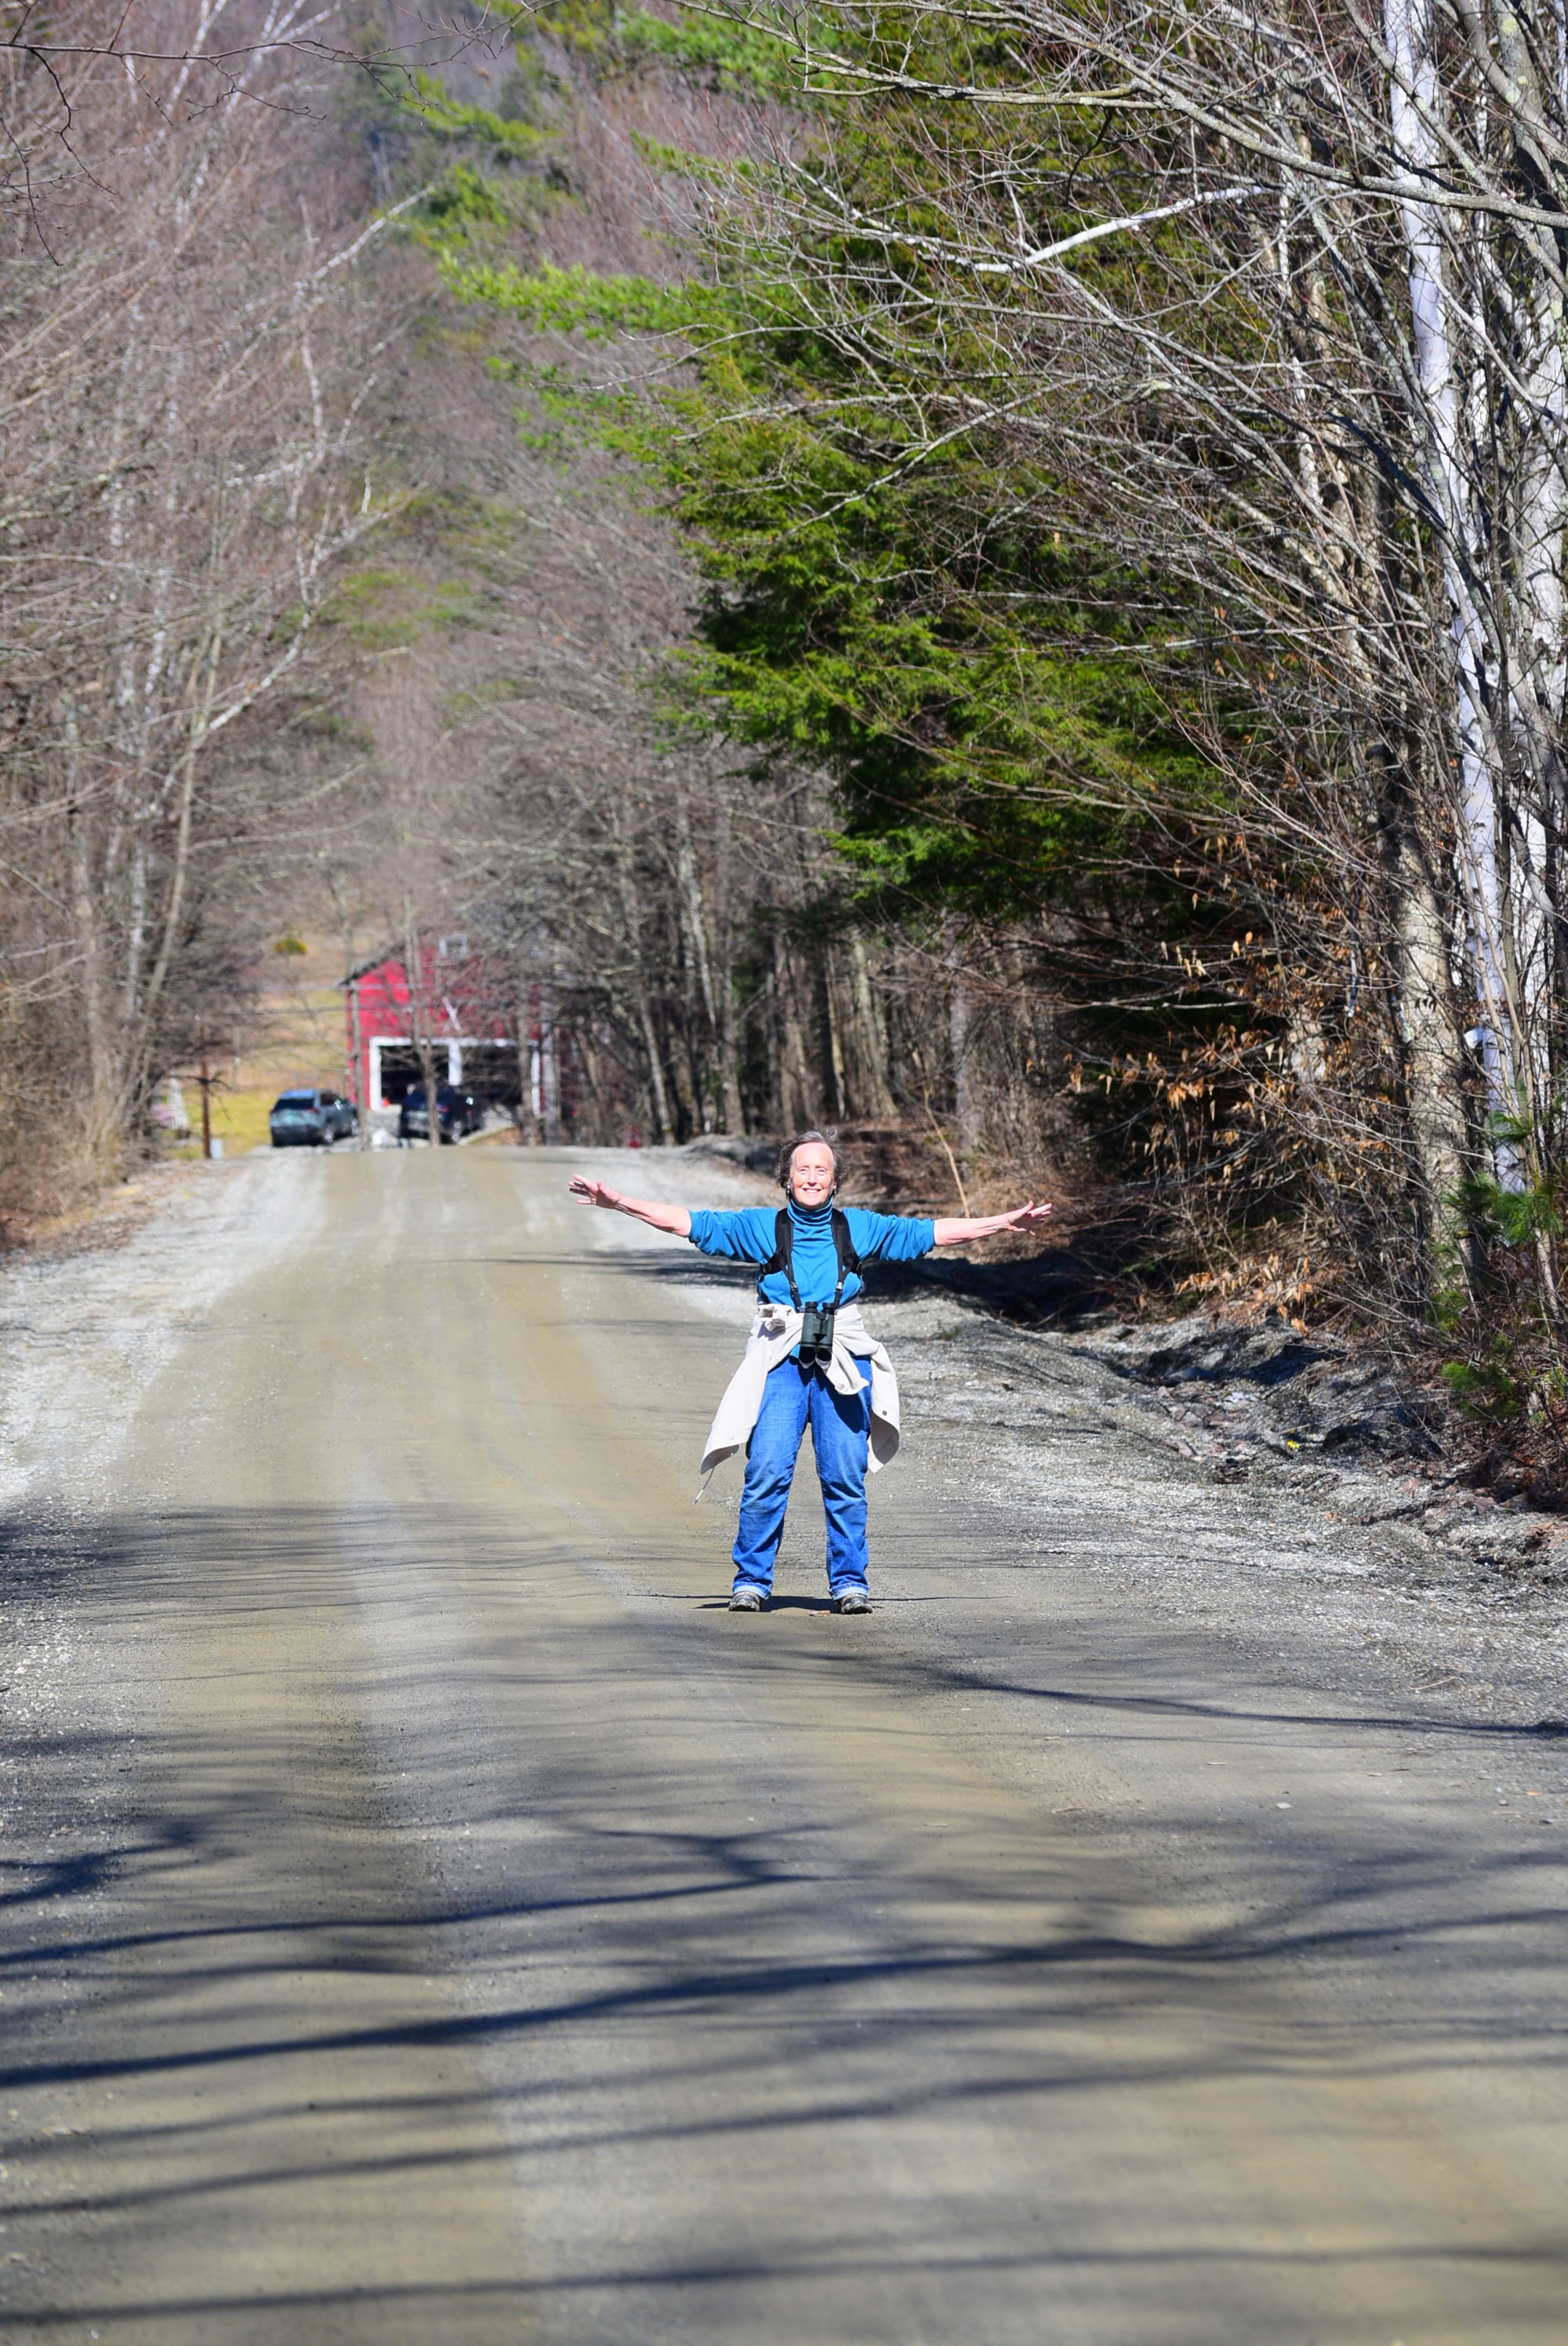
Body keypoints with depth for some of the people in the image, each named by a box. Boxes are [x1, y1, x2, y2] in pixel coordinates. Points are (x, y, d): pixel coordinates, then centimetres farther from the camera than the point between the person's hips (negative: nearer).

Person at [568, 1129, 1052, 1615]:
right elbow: (689, 1223, 9)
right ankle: (751, 1580, 0)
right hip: (781, 1362, -1)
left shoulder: (859, 1228, 13)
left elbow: (935, 1232, 18)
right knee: (767, 1474, -10)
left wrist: (1006, 1222, 16)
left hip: (843, 1365, 1)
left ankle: (849, 1582, 7)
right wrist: (618, 1203, 2)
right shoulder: (762, 1227, 11)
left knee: (845, 1477, -4)